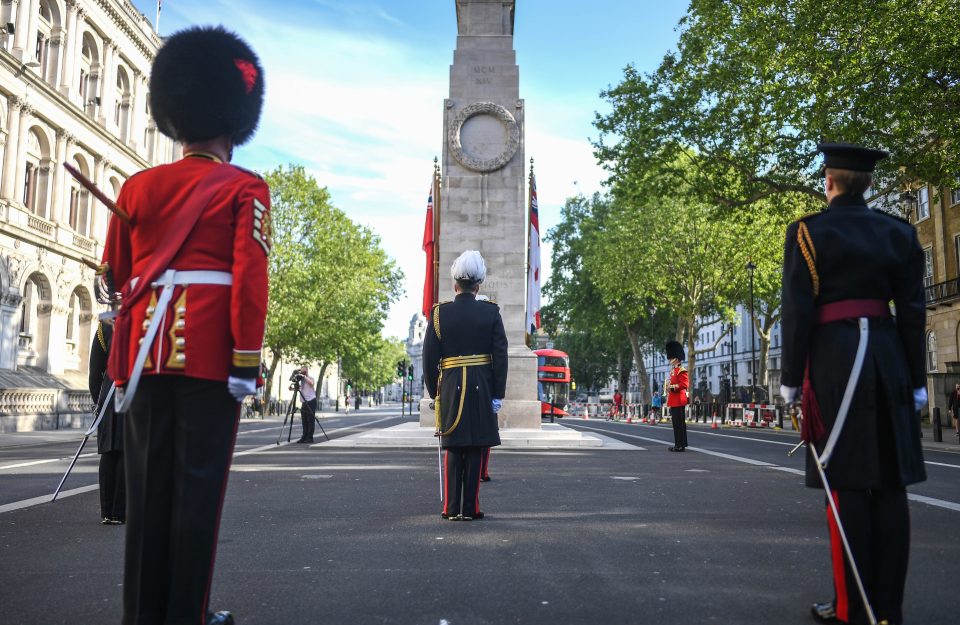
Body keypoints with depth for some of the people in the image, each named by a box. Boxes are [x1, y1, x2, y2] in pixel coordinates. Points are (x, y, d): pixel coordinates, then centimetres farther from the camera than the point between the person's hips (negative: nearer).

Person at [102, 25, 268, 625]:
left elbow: (115, 275, 16)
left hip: (148, 350, 5)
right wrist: (247, 359, -11)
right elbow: (250, 276, -11)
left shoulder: (138, 186, 15)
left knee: (148, 484, 10)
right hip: (210, 353, -4)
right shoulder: (246, 188, 1)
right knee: (198, 484, 1)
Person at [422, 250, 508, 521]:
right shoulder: (491, 312, 0)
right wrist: (497, 395, 1)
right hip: (482, 388, -1)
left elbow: (429, 357, 1)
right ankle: (470, 508, 9)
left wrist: (434, 393, 11)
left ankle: (452, 508, 9)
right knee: (475, 448, 6)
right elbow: (500, 356, -3)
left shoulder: (440, 313, 1)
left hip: (450, 388, 1)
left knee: (453, 449, 9)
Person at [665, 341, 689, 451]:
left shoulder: (682, 371, -10)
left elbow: (684, 384, -20)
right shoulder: (673, 371, 20)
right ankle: (678, 444, 16)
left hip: (678, 401, -10)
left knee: (680, 423, -8)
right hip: (673, 401, 10)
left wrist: (672, 387, -19)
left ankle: (681, 445, -6)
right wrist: (668, 388, 9)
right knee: (675, 423, 11)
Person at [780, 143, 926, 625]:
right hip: (888, 359, 4)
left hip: (833, 356, -4)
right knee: (890, 482, 7)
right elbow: (913, 312, 8)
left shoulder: (807, 232, -2)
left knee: (846, 483, -1)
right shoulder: (899, 232, 10)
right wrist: (916, 381, 12)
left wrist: (791, 379, -3)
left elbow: (797, 311, -7)